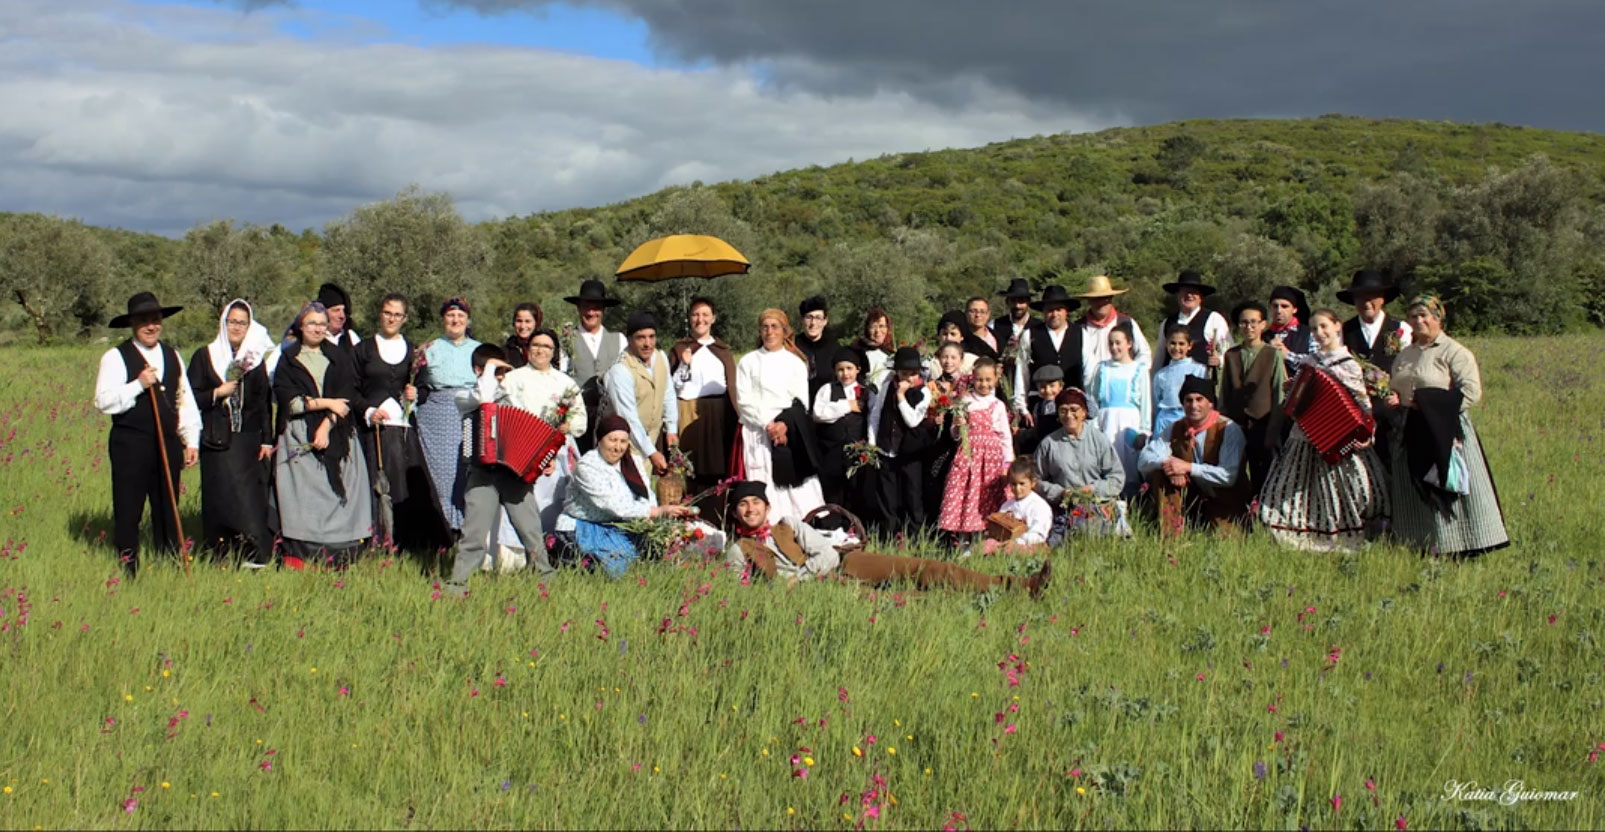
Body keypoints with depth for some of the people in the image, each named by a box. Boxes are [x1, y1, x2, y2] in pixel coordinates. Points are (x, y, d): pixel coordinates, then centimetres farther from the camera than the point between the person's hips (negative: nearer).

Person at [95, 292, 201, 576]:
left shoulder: (172, 356, 15)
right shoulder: (116, 357, -3)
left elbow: (186, 401, 15)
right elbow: (103, 401, -12)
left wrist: (192, 441, 8)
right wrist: (138, 385, -21)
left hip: (169, 444, 5)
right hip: (130, 446, -5)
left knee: (167, 510, 10)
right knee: (128, 513, -1)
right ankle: (127, 570, 6)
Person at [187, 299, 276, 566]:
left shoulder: (256, 358, 13)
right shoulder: (205, 356, 6)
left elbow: (265, 402, 11)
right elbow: (191, 398, 1)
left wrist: (267, 440, 5)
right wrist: (218, 393, -12)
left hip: (249, 441, 2)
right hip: (218, 442, -2)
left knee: (252, 497, -2)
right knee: (221, 496, -6)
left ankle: (253, 554, 0)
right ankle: (219, 555, -1)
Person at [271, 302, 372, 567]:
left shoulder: (340, 358, 14)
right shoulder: (288, 359, 9)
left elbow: (348, 398, 2)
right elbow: (288, 400, -2)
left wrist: (327, 425, -11)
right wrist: (326, 403, -7)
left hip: (337, 437, 2)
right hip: (299, 439, -2)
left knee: (336, 495, -5)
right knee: (303, 497, -10)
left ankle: (337, 562, -4)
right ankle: (297, 562, -11)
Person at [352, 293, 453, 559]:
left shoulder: (412, 350, 17)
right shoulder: (364, 349, 13)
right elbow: (353, 390, 7)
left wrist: (414, 395, -3)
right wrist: (369, 411, -9)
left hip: (405, 428, 1)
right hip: (374, 429, -1)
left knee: (413, 490, -8)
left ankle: (415, 552, -5)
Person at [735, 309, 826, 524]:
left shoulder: (796, 363, 12)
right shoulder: (748, 362, 8)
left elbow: (801, 402, 5)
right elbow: (744, 400, 0)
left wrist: (785, 424, -11)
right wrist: (768, 425, -10)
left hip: (791, 433, 1)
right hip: (758, 433, -1)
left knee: (798, 489, -6)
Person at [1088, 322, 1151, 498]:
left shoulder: (1139, 369, 4)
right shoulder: (1103, 368, 10)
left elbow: (1146, 402, 4)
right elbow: (1093, 399, 9)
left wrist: (1144, 431, -2)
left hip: (1130, 424, -2)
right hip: (1107, 422, 2)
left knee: (1130, 469, -4)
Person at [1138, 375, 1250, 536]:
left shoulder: (1229, 430, -14)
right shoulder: (1175, 429, 1)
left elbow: (1228, 476, -24)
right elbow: (1143, 461, -7)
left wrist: (1188, 467, -29)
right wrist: (1165, 462, -29)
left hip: (1224, 504, -4)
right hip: (1191, 499, 4)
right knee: (1160, 474, -19)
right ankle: (1170, 535, -18)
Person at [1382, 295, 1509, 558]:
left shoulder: (1455, 352, -5)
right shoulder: (1405, 355, 17)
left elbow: (1472, 392, -15)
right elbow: (1396, 388, 29)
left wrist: (1428, 402, -19)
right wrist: (1393, 400, 4)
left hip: (1445, 432, -7)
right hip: (1411, 435, 7)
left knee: (1445, 492, -7)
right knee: (1415, 494, 7)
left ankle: (1457, 549, -1)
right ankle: (1422, 546, 14)